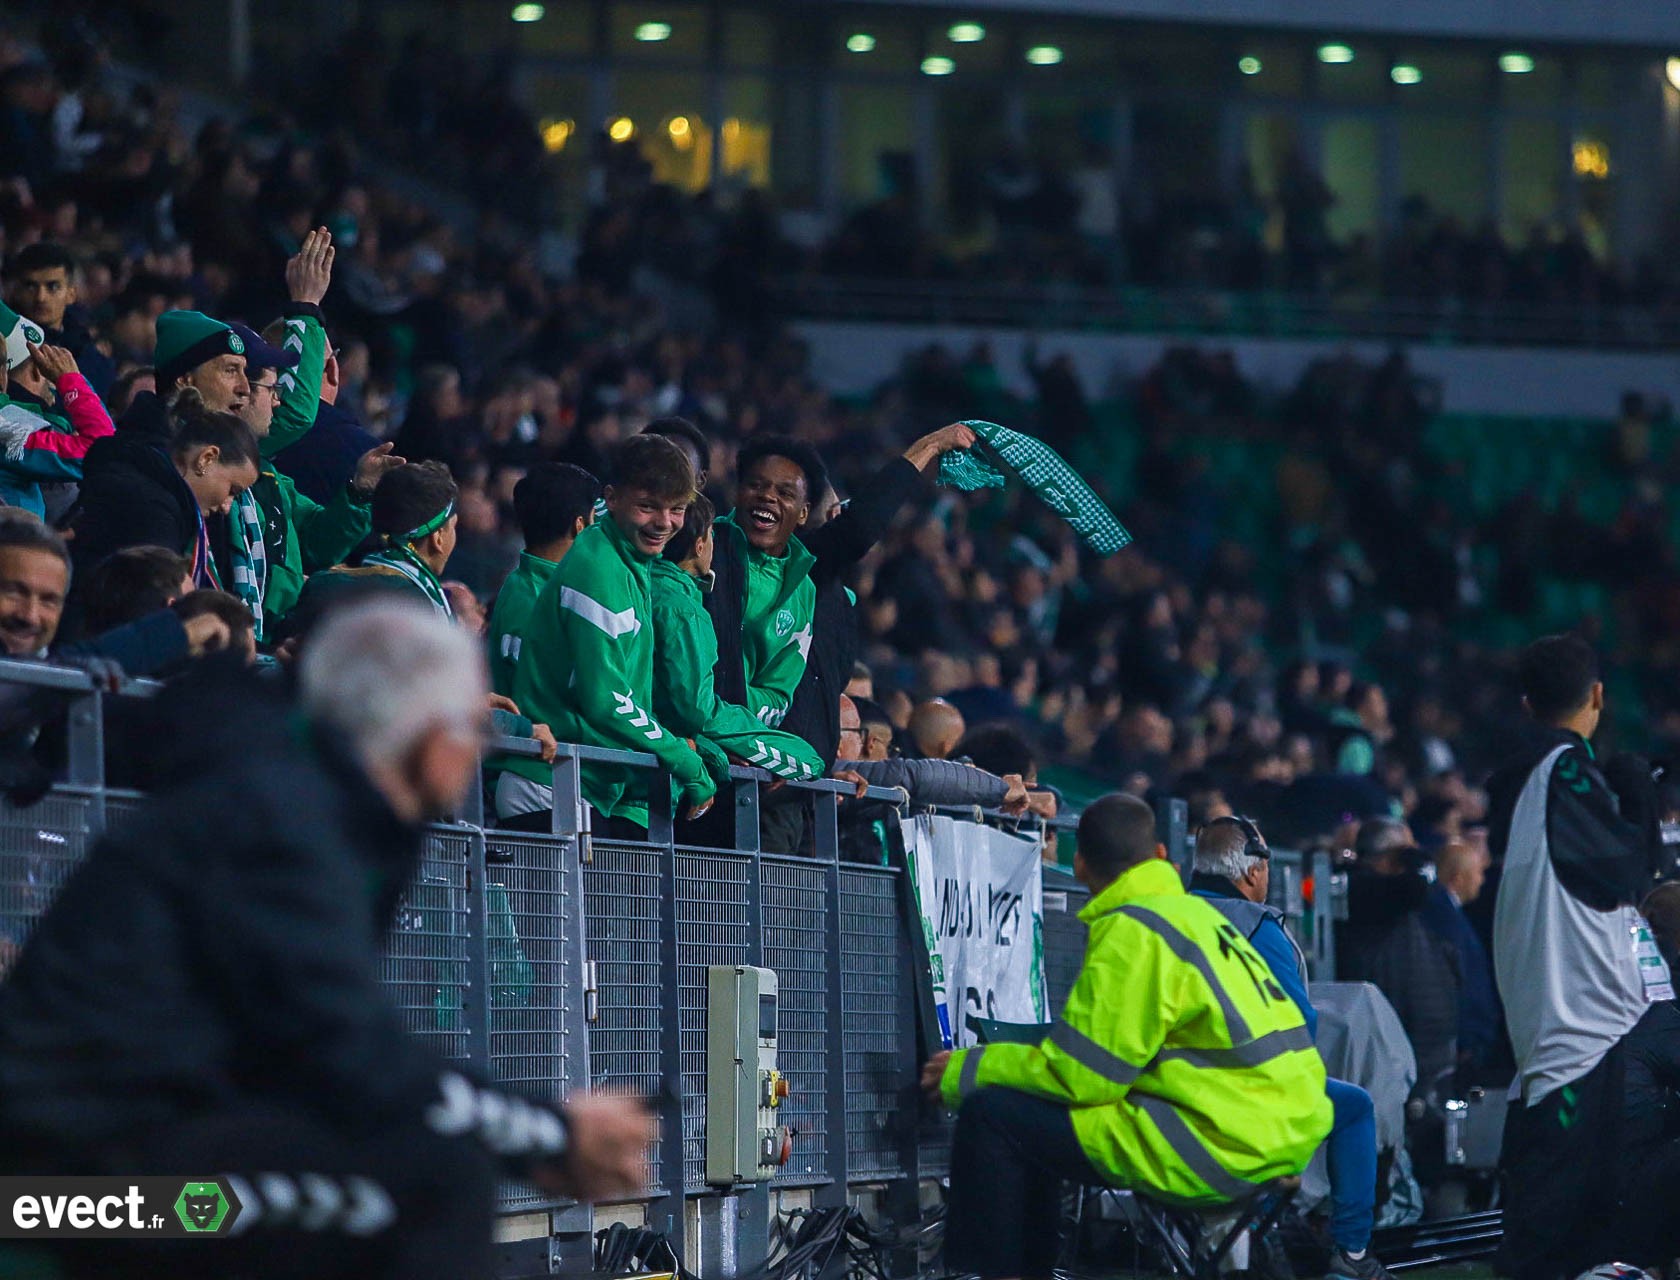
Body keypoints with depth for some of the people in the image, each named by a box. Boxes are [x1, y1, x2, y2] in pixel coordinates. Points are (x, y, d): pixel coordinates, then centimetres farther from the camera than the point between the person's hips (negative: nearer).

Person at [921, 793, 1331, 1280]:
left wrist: (967, 1071, 3)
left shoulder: (1132, 930, -10)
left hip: (1225, 1147, -9)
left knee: (991, 1116, -6)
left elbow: (1079, 1075, -11)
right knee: (1034, 1115, 23)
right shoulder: (1195, 914, 17)